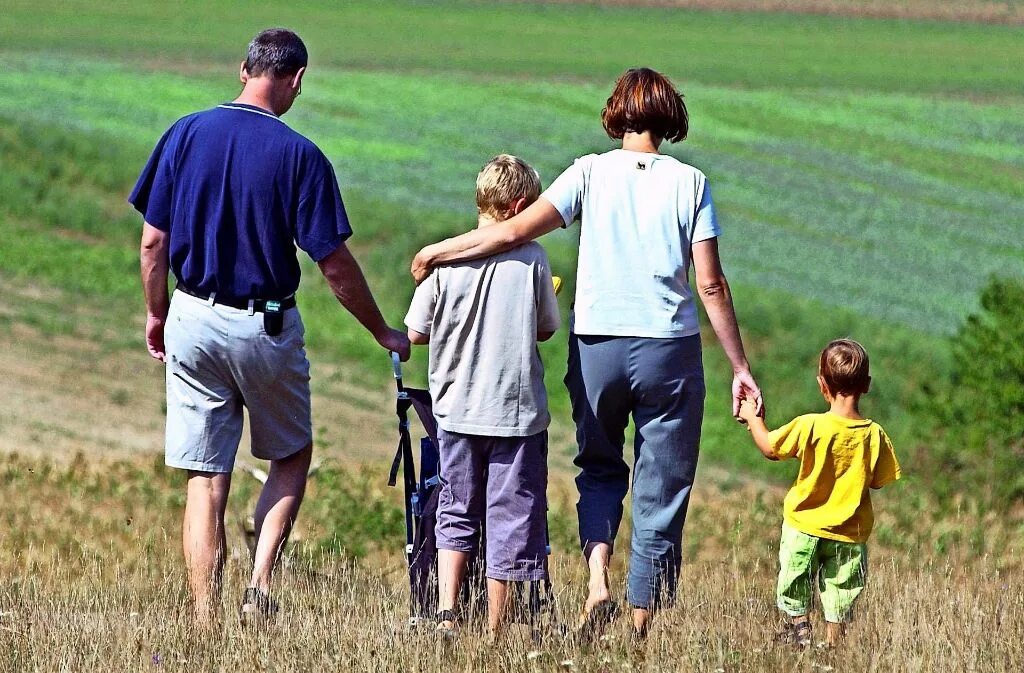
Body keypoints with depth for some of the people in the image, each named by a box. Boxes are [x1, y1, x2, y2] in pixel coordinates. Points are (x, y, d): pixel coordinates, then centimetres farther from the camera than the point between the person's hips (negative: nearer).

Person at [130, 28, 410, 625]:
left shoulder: (185, 134, -2)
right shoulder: (300, 156, -10)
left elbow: (153, 242, 0)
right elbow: (335, 265, -7)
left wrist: (157, 315, 16)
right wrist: (384, 334, 5)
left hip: (193, 321, 2)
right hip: (266, 327, -2)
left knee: (205, 480, 6)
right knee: (292, 457, 19)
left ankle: (205, 626, 2)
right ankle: (260, 583, 1)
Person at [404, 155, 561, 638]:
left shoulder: (444, 258, -4)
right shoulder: (531, 258, -7)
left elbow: (416, 332, -1)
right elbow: (547, 329, 4)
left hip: (456, 410, 2)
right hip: (517, 410, -2)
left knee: (457, 512, 17)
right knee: (511, 518, 7)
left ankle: (446, 614, 4)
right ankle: (495, 632, 8)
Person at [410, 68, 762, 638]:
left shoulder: (591, 172, 1)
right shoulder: (690, 183, 0)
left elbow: (516, 231, -7)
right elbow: (711, 285, -3)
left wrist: (436, 253, 5)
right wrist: (741, 368, 3)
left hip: (596, 345, 1)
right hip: (669, 351, -1)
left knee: (600, 469, 22)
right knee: (660, 491, 8)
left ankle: (598, 579, -2)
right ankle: (642, 626, 7)